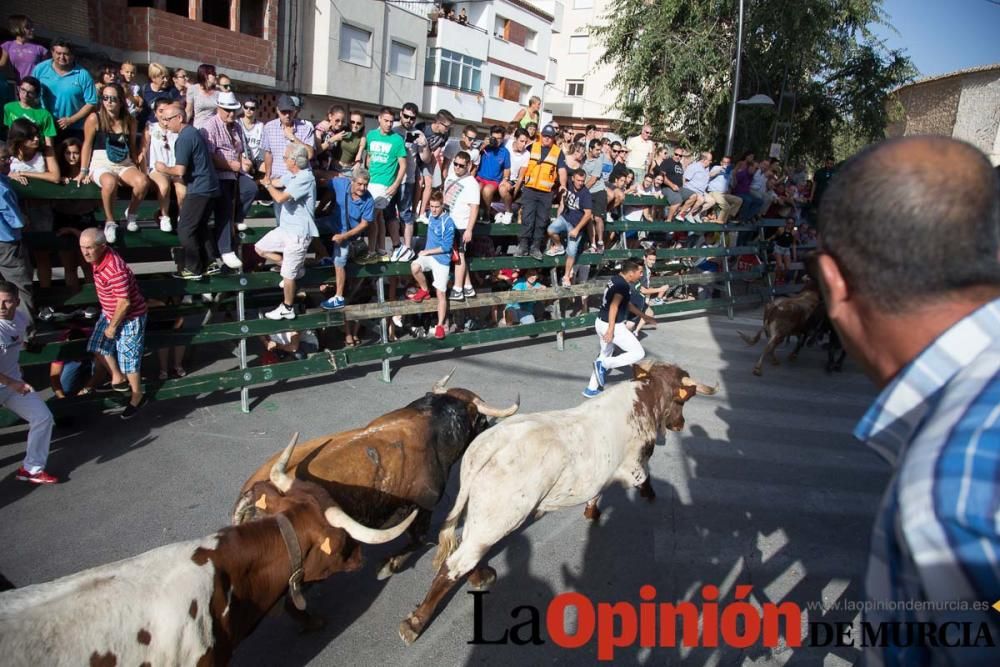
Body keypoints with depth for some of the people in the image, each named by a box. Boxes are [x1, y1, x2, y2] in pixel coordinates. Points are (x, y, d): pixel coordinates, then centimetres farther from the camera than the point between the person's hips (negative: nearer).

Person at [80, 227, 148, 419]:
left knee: (128, 359, 2)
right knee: (98, 346, 19)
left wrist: (112, 327, -16)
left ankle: (138, 397, 21)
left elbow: (124, 303, -30)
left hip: (129, 318, -9)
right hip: (110, 313, 9)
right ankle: (118, 379, 39)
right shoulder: (98, 258, -8)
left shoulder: (115, 270, -35)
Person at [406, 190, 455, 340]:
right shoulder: (431, 216, 4)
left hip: (441, 259, -5)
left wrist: (427, 252, -12)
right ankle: (424, 291, 2)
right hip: (428, 254, 5)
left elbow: (447, 247, -17)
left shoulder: (448, 222, -16)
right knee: (414, 266, -27)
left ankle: (440, 325, 5)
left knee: (441, 293, -5)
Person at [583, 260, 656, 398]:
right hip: (612, 326, -10)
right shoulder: (623, 285, -18)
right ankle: (604, 365, -5)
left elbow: (628, 304, 24)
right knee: (638, 353, 0)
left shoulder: (616, 280, 12)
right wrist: (611, 330, -36)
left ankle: (591, 389, 28)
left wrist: (644, 317, 32)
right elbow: (614, 306, -29)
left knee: (605, 355, 24)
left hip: (601, 323, 10)